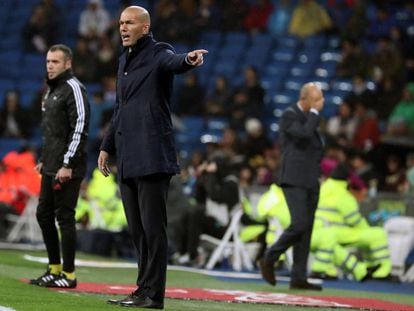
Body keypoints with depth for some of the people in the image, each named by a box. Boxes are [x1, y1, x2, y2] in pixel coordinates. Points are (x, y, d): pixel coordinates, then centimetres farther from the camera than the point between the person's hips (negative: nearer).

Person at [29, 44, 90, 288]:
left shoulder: (74, 89, -11)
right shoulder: (52, 90, 18)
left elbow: (80, 129, -18)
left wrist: (68, 165, -21)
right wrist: (43, 160, 20)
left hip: (67, 169, -10)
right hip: (51, 168, 10)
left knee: (65, 218, -7)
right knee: (44, 215, 12)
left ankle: (69, 275, -1)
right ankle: (54, 269, 21)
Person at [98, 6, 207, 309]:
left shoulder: (159, 54, -5)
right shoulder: (125, 60, 20)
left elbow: (173, 62, -29)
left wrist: (189, 60, -52)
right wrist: (107, 147, 25)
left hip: (152, 156, -8)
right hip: (128, 159, 8)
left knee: (153, 227, -7)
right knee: (137, 229, 11)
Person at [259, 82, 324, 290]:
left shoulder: (310, 117, 18)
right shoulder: (289, 115, -6)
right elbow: (304, 133, -24)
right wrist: (315, 111, -13)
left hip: (310, 181, 8)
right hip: (294, 180, -8)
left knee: (306, 230, 3)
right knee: (299, 224, -19)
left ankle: (298, 277, 3)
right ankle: (269, 259, -3)